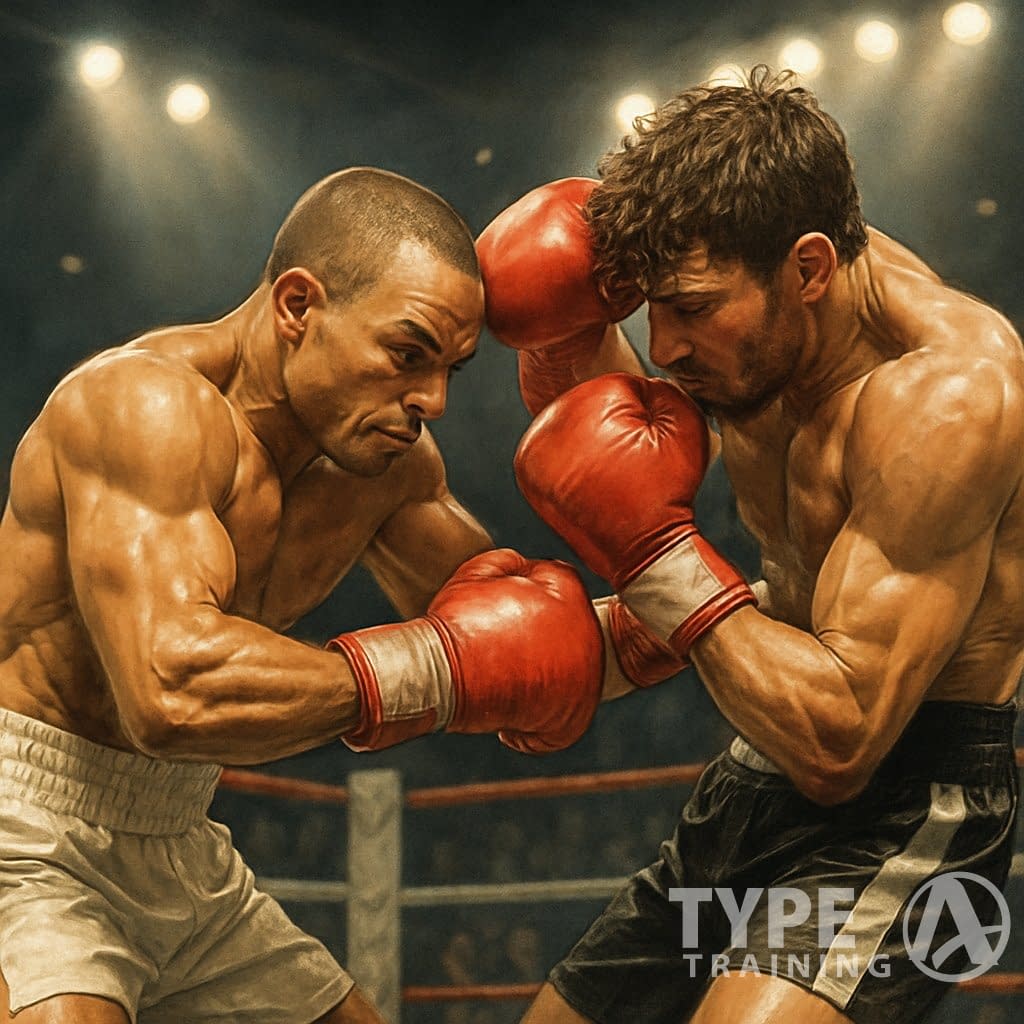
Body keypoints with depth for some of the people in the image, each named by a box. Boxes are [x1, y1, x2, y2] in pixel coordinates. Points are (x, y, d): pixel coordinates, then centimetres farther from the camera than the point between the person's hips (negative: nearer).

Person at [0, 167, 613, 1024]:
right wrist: (433, 669, -27)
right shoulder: (147, 403, -22)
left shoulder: (386, 451, 3)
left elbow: (515, 620, 14)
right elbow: (169, 687, -36)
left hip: (177, 851, 8)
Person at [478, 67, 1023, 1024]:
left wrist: (657, 551, -24)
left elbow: (839, 740, -29)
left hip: (900, 810, -8)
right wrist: (573, 336, -4)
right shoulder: (767, 309, -3)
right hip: (757, 780, 8)